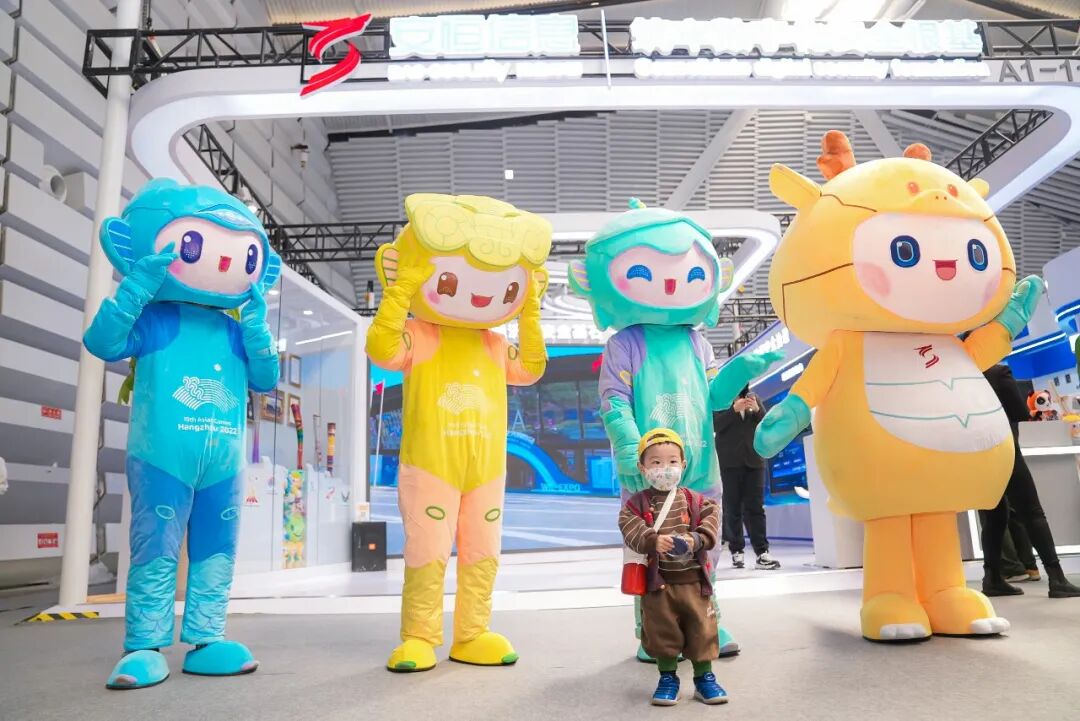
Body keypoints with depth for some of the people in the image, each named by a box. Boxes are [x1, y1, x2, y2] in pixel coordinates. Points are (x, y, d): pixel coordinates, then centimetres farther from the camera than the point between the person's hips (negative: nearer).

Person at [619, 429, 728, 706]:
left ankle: (705, 678, 25)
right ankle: (668, 678, 25)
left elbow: (711, 521, -6)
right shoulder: (637, 503, -3)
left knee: (701, 629, 7)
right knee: (662, 631, 7)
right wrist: (653, 540, -34)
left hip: (693, 579, 1)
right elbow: (631, 530, -16)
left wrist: (696, 539, -24)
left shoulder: (695, 501, 3)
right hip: (658, 581, -1)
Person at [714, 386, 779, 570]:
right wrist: (734, 409, -20)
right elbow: (715, 425, -9)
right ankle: (736, 551, 8)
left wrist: (757, 410, -13)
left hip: (754, 460, 2)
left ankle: (762, 552, -5)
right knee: (733, 507, 1)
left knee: (755, 506, -2)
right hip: (730, 461, -2)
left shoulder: (754, 398, 13)